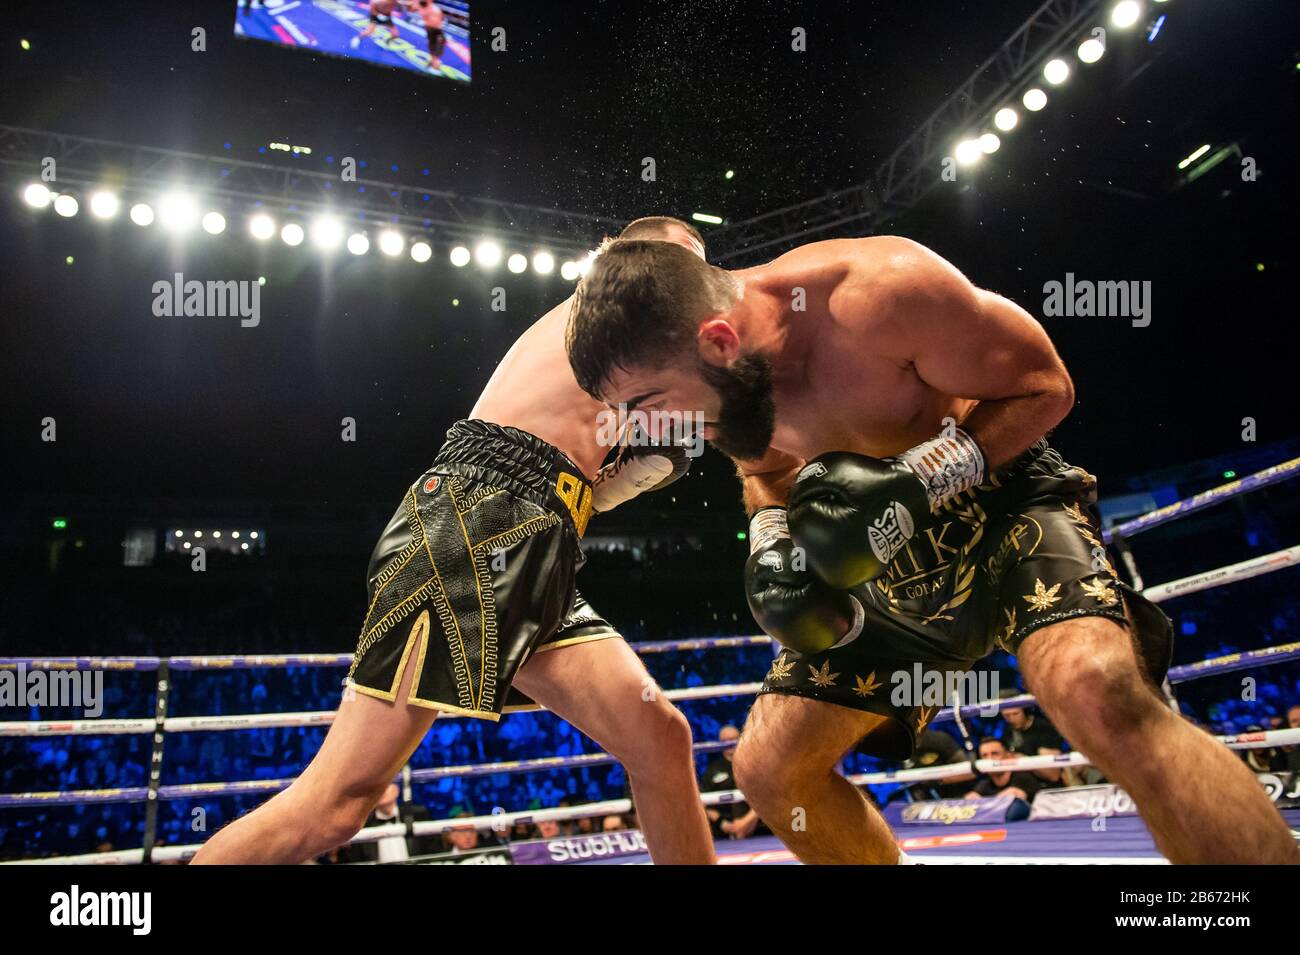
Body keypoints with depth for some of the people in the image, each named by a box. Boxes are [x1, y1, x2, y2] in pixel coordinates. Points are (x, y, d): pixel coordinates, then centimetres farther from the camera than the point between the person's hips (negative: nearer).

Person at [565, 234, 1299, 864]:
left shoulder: (881, 292, -30)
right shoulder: (727, 372, -10)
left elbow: (1046, 386, -18)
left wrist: (915, 479, -32)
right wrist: (770, 546, -10)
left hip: (1002, 505, -6)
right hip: (892, 557, 6)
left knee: (1099, 694, -37)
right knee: (768, 768, 5)